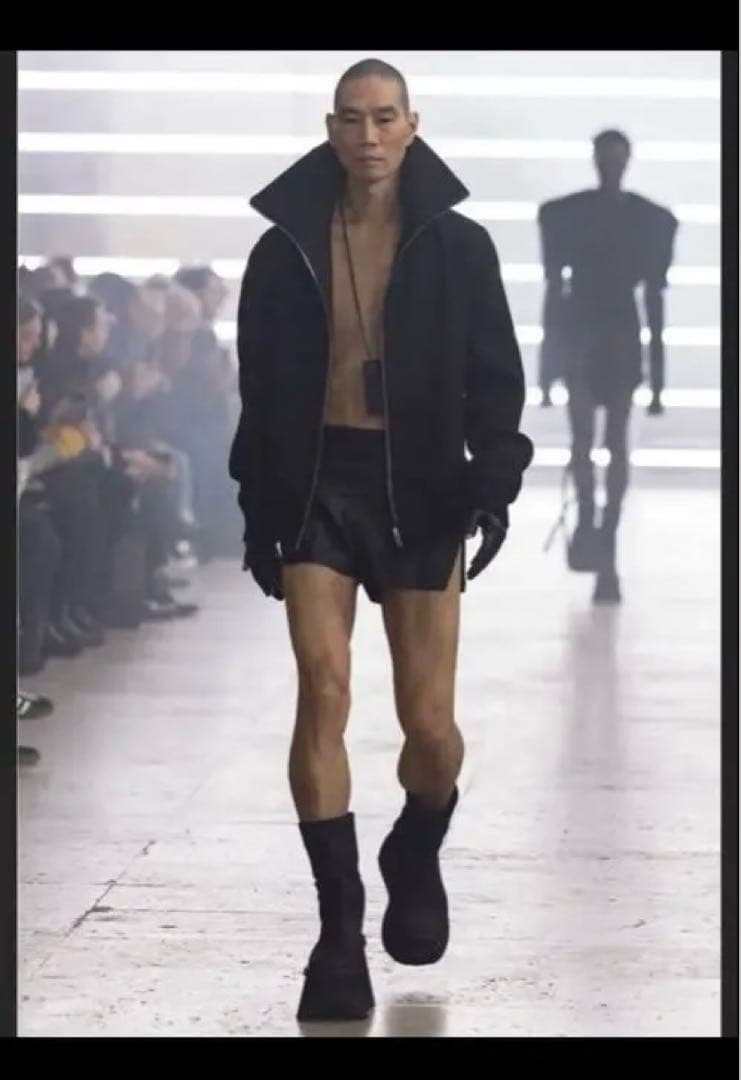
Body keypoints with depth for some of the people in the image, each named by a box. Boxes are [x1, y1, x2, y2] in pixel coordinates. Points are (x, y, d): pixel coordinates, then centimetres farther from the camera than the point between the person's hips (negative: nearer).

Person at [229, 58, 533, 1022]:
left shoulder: (457, 247, 1)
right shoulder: (288, 248, 4)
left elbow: (495, 379, 1)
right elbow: (262, 390, 9)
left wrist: (494, 481, -13)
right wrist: (258, 510, 6)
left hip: (420, 489, 0)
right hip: (315, 483, 0)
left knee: (429, 723, -2)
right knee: (323, 687, -16)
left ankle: (418, 861, 33)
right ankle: (340, 929, -10)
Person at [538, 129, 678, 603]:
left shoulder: (653, 220, 3)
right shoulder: (563, 214, 4)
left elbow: (654, 296, 5)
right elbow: (554, 287, 6)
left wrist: (657, 374, 3)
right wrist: (549, 357, 3)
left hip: (623, 338, 0)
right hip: (578, 334, 0)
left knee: (617, 443, -1)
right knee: (583, 434, -17)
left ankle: (606, 547, 4)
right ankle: (587, 518, 4)